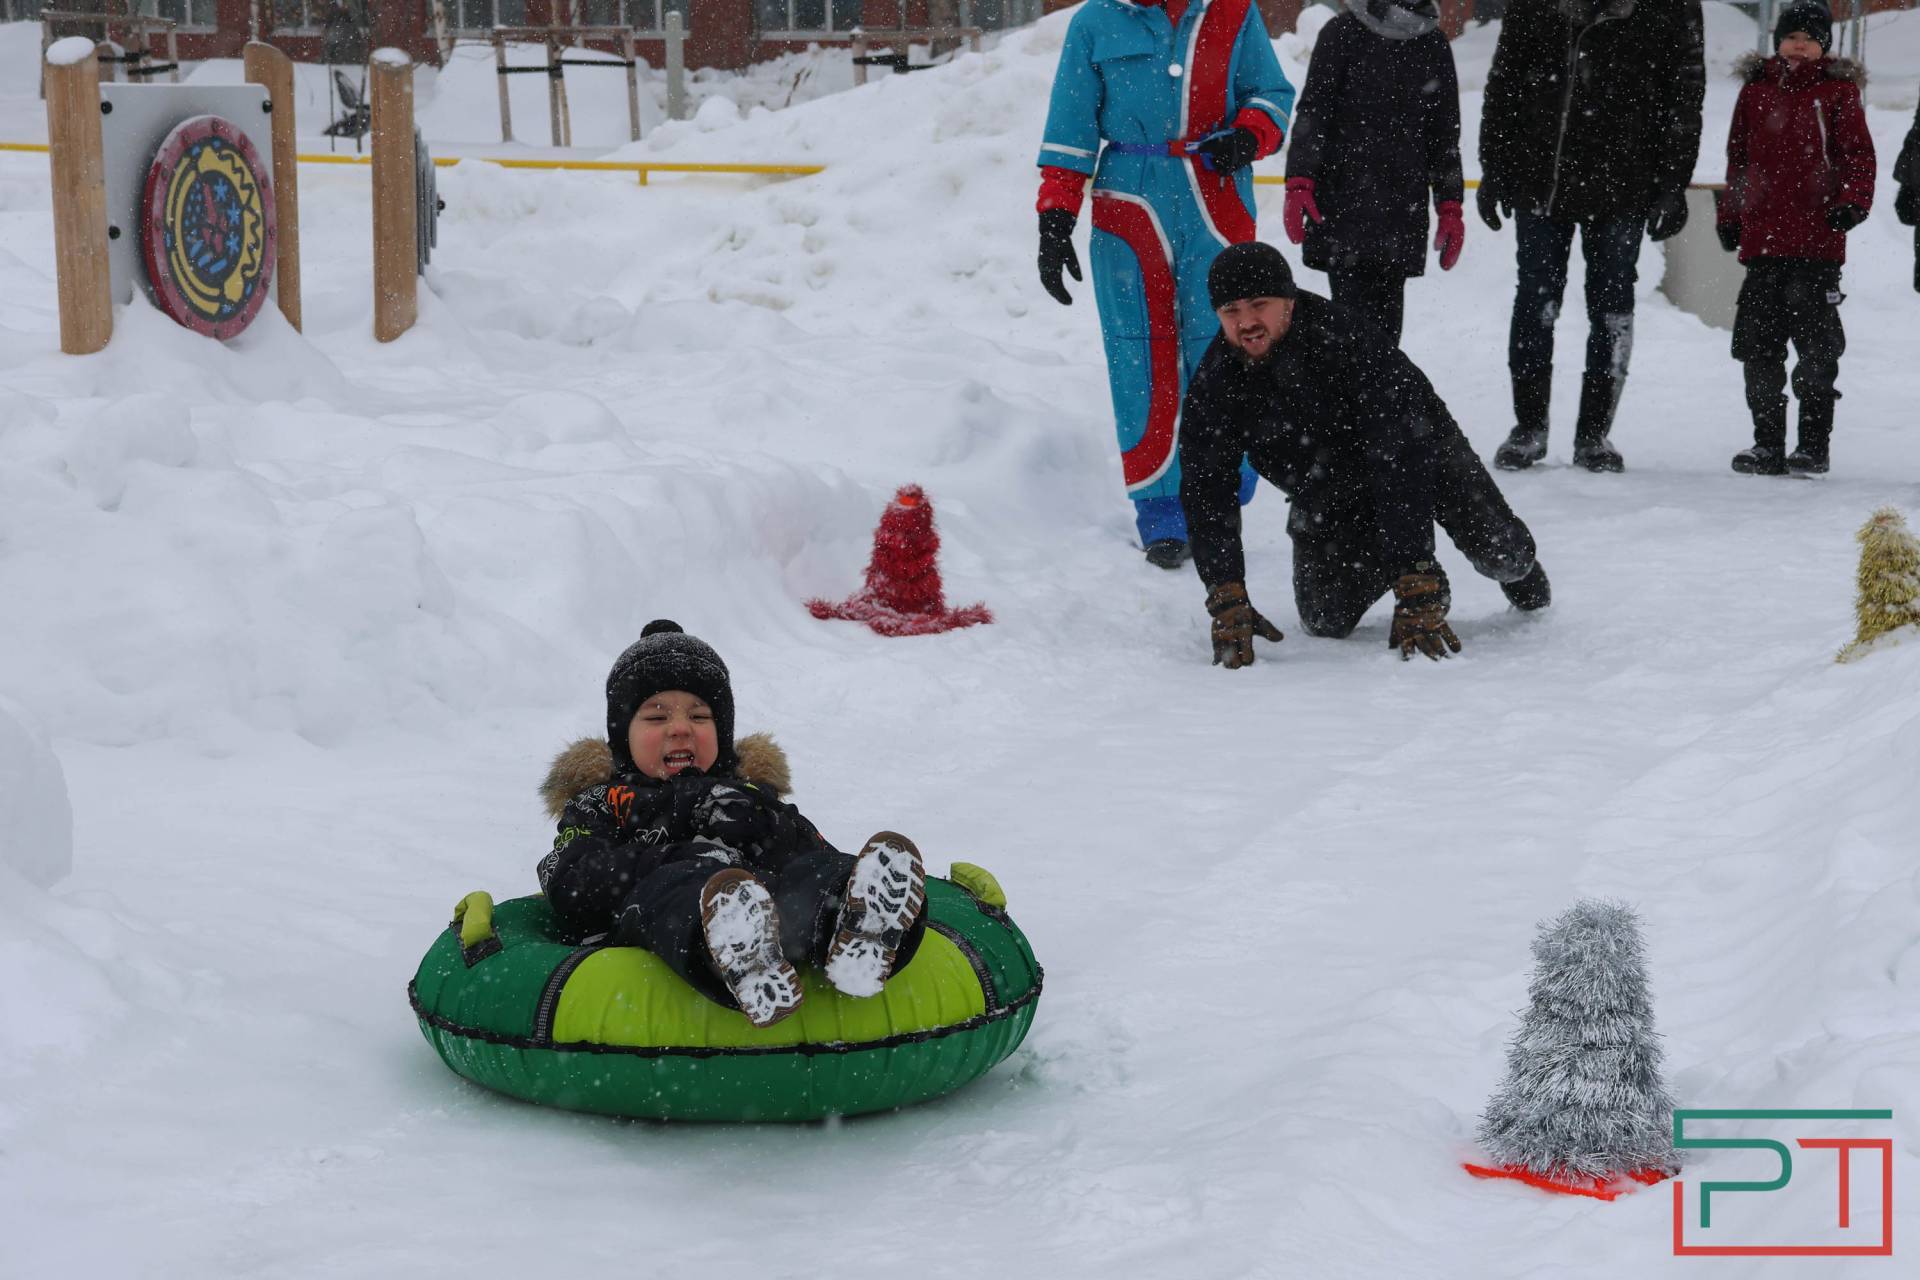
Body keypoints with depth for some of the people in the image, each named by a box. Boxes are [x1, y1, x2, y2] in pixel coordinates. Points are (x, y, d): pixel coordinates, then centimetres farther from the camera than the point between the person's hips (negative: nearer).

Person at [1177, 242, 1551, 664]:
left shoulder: (1344, 337, -38)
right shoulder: (1212, 384, -24)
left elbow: (1400, 459, -42)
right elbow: (1206, 493, -22)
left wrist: (1415, 591, -48)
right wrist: (1228, 602, -35)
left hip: (1422, 455, -3)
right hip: (1326, 494, 3)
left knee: (1502, 557, -13)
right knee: (1325, 620, -10)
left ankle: (1516, 567, 25)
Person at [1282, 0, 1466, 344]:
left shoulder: (1433, 45, 14)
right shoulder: (1343, 33, 2)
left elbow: (1444, 135, 19)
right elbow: (1312, 112, -3)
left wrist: (1449, 206, 14)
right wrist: (1299, 183, -14)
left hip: (1404, 211, 4)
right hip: (1343, 205, -4)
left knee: (1386, 317, 1)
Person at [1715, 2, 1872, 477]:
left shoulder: (1838, 90, 4)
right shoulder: (1756, 89, 13)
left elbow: (1858, 153, 1)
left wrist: (1852, 202, -13)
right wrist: (1730, 216, 15)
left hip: (1817, 238, -4)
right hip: (1762, 237, 4)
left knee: (1816, 340, -2)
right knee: (1758, 342, 5)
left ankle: (1814, 445, 7)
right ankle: (1767, 443, 14)